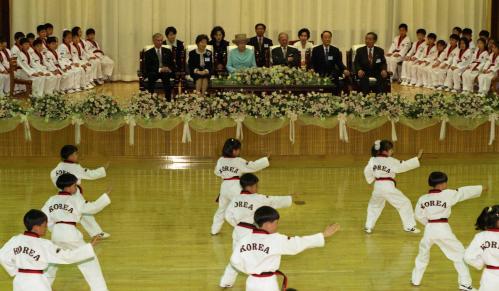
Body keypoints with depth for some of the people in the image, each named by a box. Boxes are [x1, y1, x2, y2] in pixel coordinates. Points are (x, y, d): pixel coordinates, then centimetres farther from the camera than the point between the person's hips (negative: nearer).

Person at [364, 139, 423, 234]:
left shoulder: (373, 160, 4)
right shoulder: (391, 161, -9)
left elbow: (367, 172, 7)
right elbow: (404, 166, -12)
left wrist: (371, 179, 27)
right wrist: (417, 158, -9)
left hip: (377, 187, 5)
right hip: (389, 187, -5)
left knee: (374, 206, 29)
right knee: (405, 204, 7)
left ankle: (368, 227, 25)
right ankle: (410, 227, 6)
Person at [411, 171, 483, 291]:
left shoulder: (423, 198, 2)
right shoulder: (447, 195, -8)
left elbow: (419, 216, 10)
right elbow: (464, 192, 3)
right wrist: (481, 188, 16)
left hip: (429, 229, 4)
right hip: (443, 230, -4)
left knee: (423, 253, 26)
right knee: (459, 254, 7)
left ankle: (416, 280, 35)